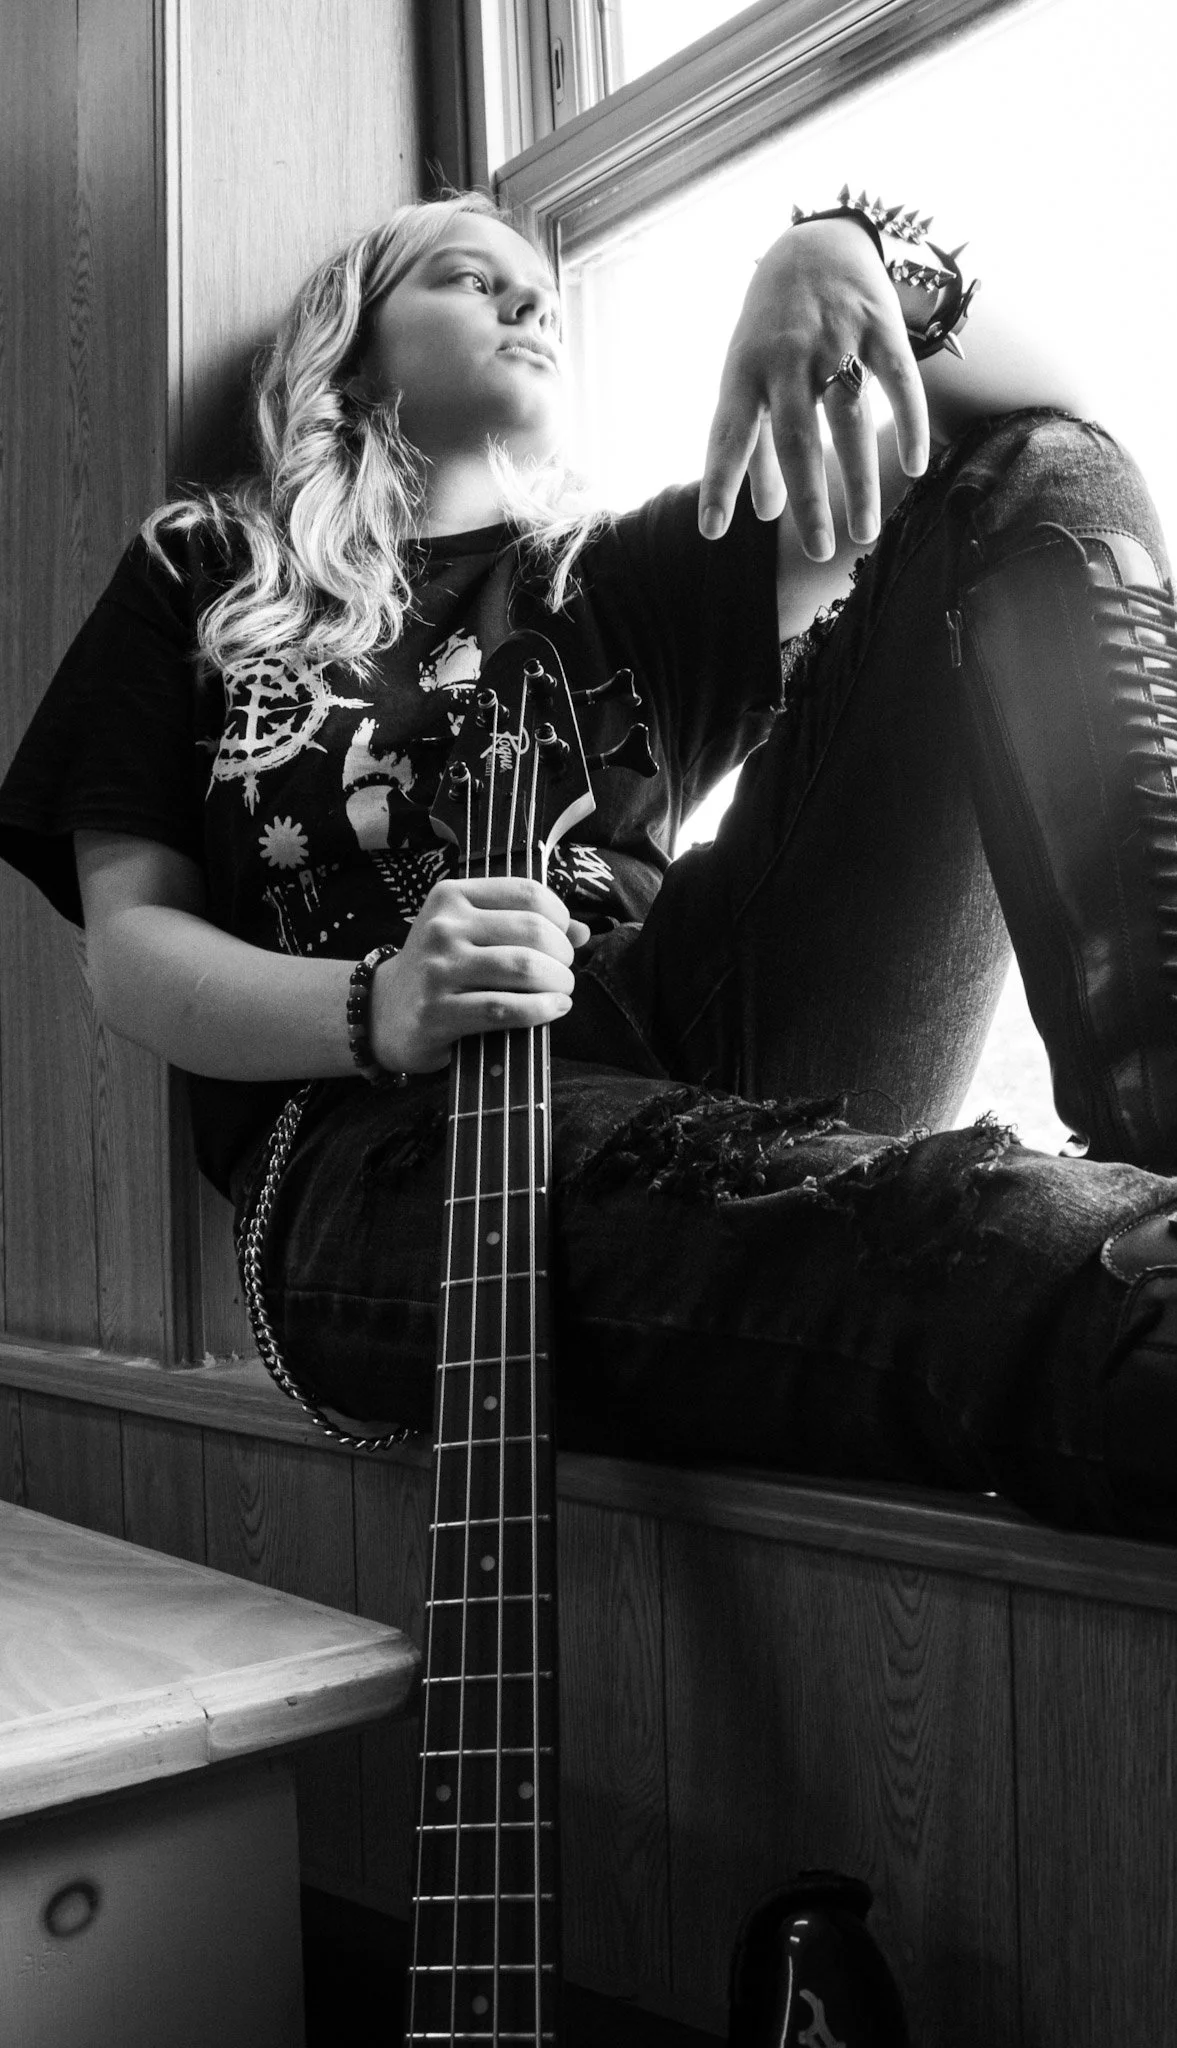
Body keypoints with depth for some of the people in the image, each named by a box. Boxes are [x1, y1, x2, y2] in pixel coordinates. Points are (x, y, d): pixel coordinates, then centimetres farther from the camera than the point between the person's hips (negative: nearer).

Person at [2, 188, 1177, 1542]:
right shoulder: (203, 579, 22)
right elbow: (130, 948, 10)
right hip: (382, 1148, -3)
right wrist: (378, 1009, -12)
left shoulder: (624, 579, 26)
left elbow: (1028, 410, 20)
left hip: (704, 1048, 4)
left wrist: (856, 254, -3)